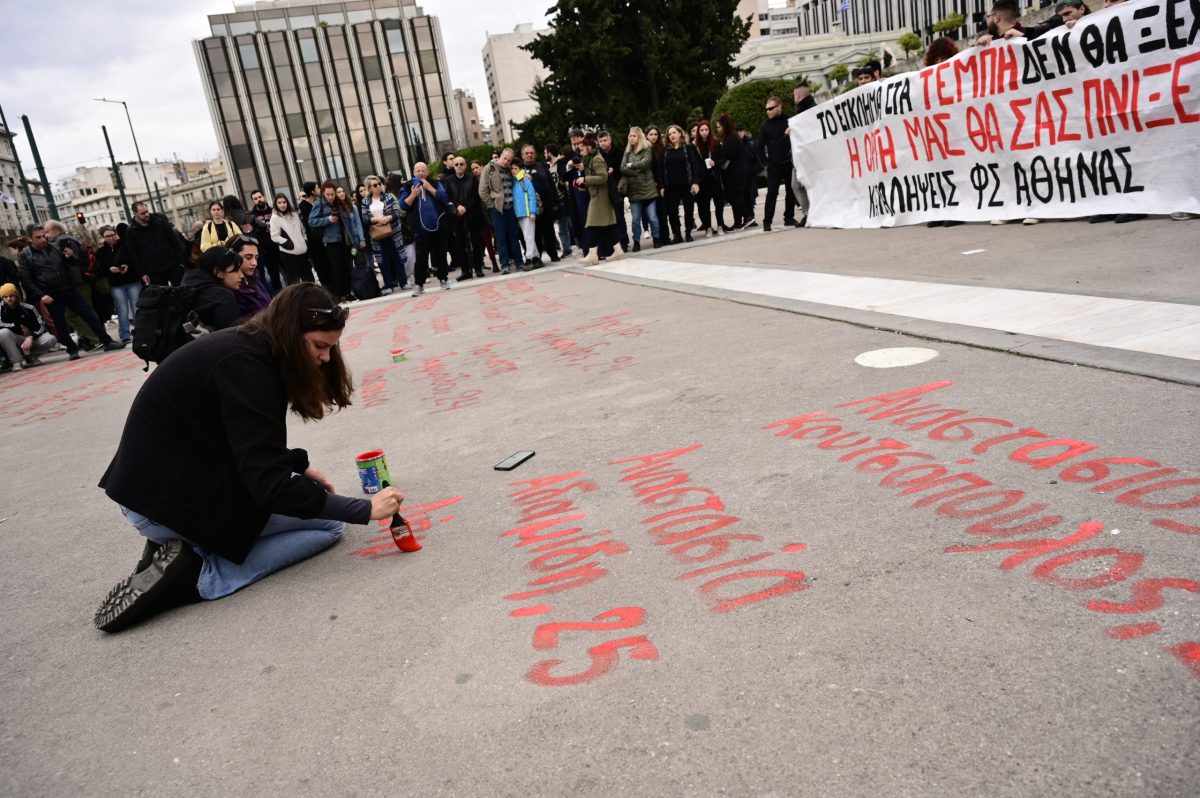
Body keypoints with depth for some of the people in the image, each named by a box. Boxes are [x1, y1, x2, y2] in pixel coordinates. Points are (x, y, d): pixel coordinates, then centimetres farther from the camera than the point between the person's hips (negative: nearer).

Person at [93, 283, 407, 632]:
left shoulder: (245, 347, 5)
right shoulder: (242, 365, -25)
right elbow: (269, 484, -28)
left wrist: (300, 466, 7)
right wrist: (365, 509, -23)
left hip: (172, 479, 10)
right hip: (166, 501, -10)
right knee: (330, 522, -3)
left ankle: (182, 544, 9)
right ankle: (194, 574, -9)